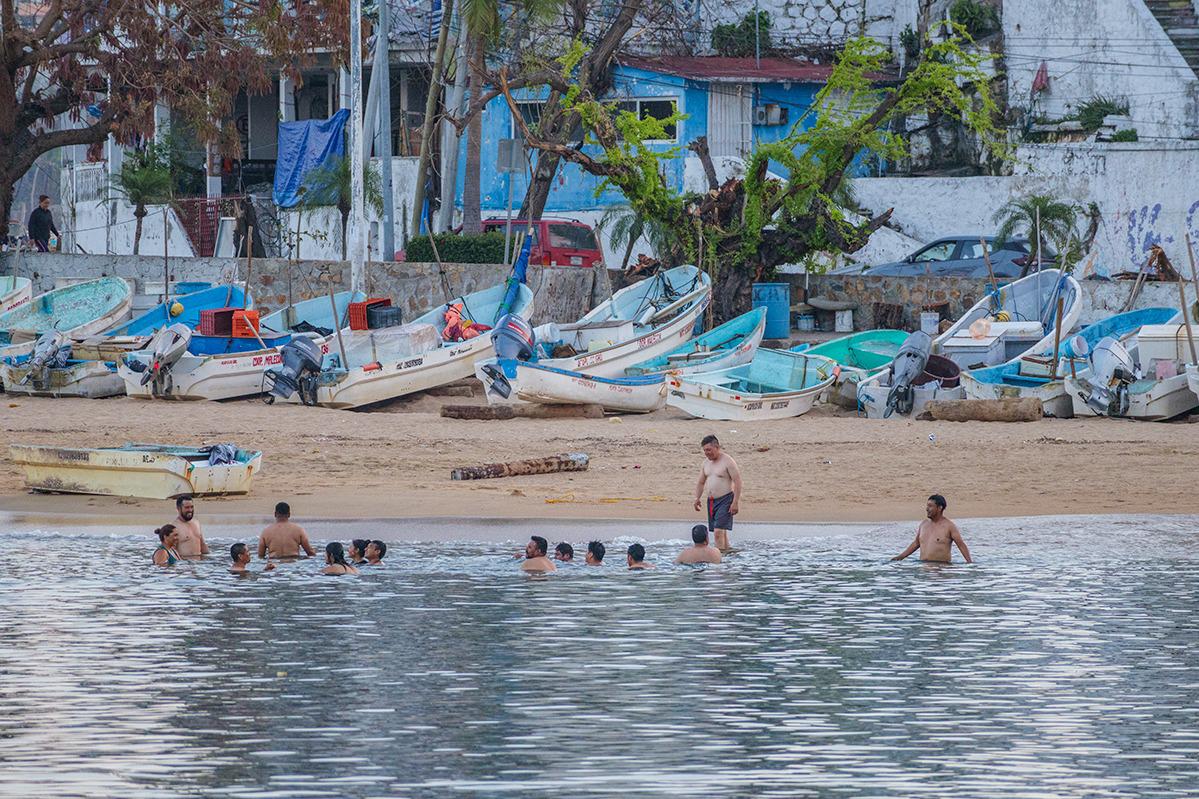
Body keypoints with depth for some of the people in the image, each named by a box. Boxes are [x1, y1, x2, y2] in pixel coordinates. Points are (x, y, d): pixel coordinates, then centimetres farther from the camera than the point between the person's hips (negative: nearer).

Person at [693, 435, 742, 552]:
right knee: (721, 531, 12)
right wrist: (697, 498, 7)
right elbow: (701, 483, 21)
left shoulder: (728, 462, -10)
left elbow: (737, 482, -13)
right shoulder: (706, 462, 12)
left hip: (725, 500, -8)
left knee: (718, 531, -18)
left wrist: (735, 502, -18)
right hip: (711, 501, 8)